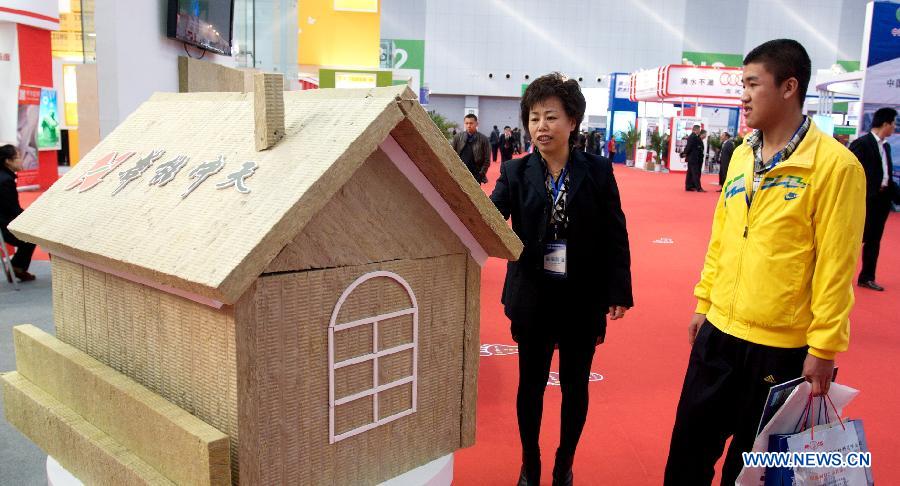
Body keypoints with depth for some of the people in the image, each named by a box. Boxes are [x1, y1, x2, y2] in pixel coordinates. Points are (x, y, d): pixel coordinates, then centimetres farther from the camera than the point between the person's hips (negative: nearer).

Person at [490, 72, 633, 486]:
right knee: (530, 384, 13)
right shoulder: (515, 172, -3)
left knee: (575, 386, 14)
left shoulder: (598, 170, -4)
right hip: (533, 298, 0)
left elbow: (615, 235, -2)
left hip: (583, 299, 0)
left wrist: (619, 292, -4)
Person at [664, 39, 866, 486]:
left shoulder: (835, 164, -14)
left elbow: (836, 265, -14)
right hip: (719, 330, 6)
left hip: (781, 344, -5)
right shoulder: (741, 155, 6)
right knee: (691, 442, 16)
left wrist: (823, 348, -13)